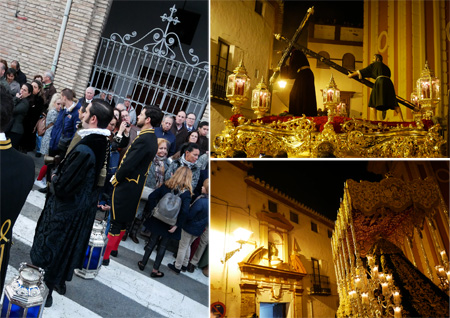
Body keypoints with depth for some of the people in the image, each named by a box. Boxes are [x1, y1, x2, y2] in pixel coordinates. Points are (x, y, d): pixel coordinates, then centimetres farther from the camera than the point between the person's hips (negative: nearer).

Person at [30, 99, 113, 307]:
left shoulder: (84, 150, -34)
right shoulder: (103, 145, -6)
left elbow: (63, 186, -29)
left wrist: (54, 178, -7)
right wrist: (60, 176, 10)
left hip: (65, 208, -8)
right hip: (84, 205, 8)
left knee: (50, 246, 13)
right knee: (68, 244, 25)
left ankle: (45, 288, 32)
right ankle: (59, 280, 44)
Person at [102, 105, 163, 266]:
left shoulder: (144, 139, -22)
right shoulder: (151, 138, 9)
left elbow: (129, 165, -24)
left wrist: (115, 180, -9)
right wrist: (118, 175, 10)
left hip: (126, 186, -9)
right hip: (135, 185, 9)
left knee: (115, 222, 0)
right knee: (123, 220, 20)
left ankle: (105, 257, 10)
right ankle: (113, 249, 36)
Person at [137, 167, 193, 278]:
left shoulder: (166, 185, -5)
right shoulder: (186, 192, -15)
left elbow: (152, 196, -8)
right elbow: (185, 211, -25)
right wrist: (177, 225, -17)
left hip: (158, 220, 2)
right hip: (169, 224, -2)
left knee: (152, 241, 20)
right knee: (162, 245, 15)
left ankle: (143, 263, 36)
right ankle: (155, 270, 23)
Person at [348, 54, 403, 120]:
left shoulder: (375, 64, 16)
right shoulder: (386, 67, 31)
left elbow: (364, 71, 18)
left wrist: (352, 74, 26)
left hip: (380, 82, -5)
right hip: (389, 82, 5)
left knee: (373, 102, 1)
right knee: (393, 103, 2)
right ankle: (401, 118, -11)